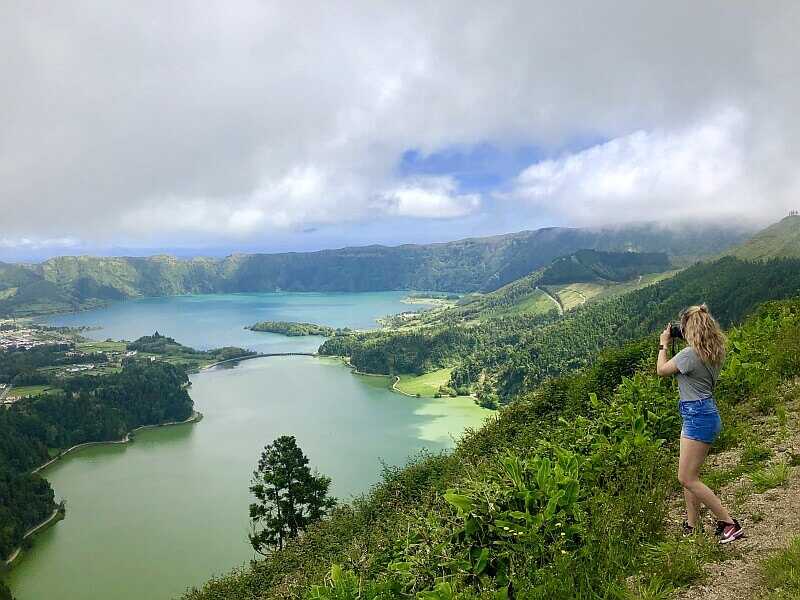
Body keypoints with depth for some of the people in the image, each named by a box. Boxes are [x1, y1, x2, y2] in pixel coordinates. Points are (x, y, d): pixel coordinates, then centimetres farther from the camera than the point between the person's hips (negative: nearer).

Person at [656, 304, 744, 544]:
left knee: (687, 478, -3)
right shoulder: (713, 352, 7)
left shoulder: (689, 354, -21)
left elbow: (661, 370, -7)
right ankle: (692, 526, 23)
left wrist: (664, 344, 6)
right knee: (689, 475, 16)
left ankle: (730, 523, 2)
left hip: (698, 416, -10)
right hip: (705, 413, 10)